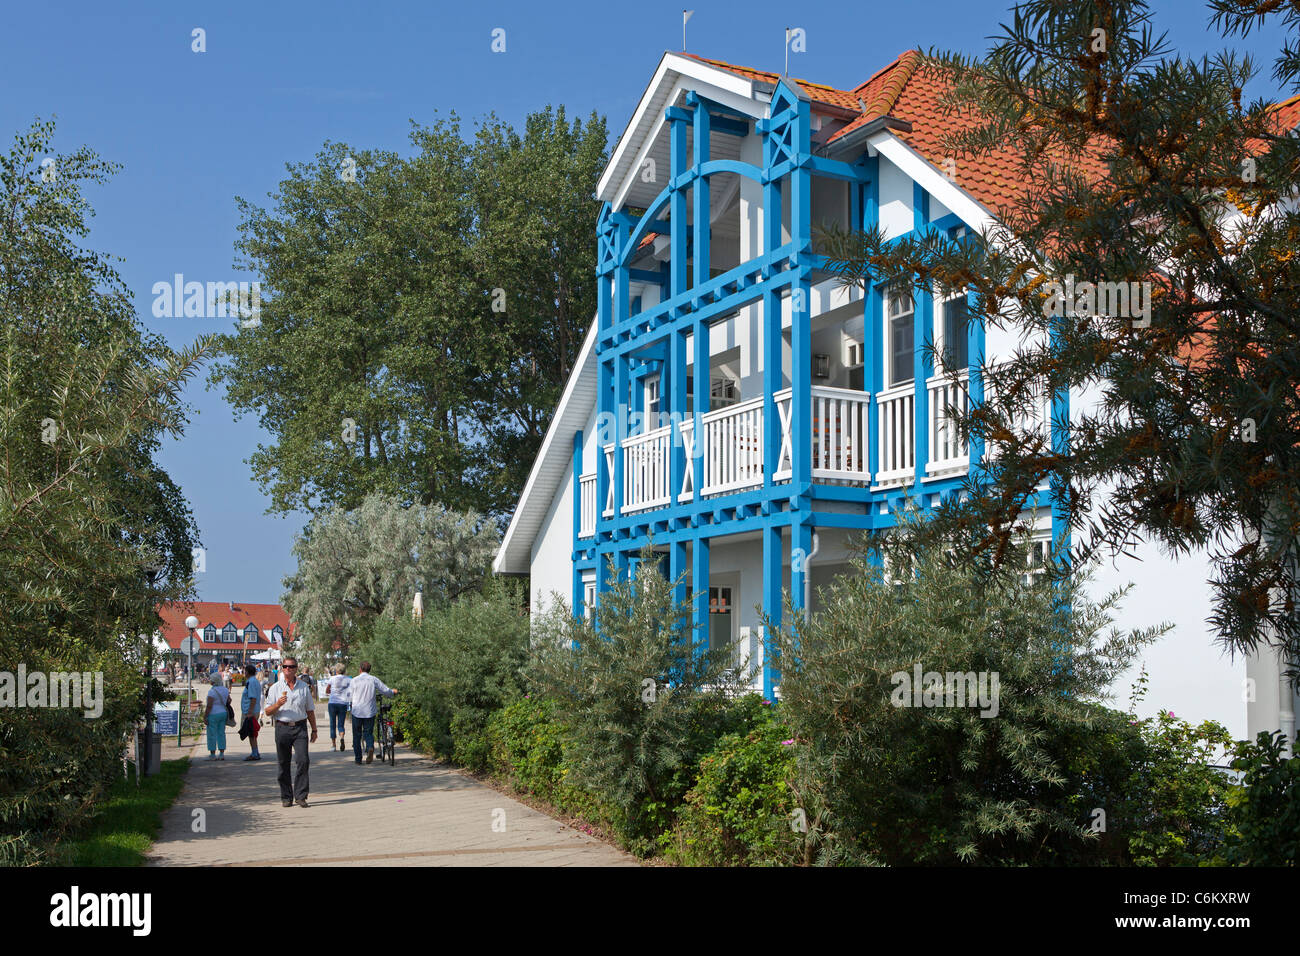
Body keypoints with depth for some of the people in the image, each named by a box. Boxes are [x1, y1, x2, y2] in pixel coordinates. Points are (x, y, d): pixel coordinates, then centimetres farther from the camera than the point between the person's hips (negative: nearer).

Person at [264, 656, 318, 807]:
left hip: (300, 728, 0)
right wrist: (277, 705, -15)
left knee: (303, 761, -12)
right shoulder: (275, 687, 7)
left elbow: (310, 710, 17)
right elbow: (268, 712, 5)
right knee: (283, 764, 3)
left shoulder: (303, 686, 11)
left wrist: (314, 729, 15)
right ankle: (286, 797, 13)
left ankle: (300, 795, -6)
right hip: (282, 727, 0)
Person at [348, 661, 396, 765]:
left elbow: (348, 693, 7)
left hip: (357, 711, -1)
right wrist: (393, 693, 20)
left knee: (357, 736, 10)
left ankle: (358, 759, 10)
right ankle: (370, 748, -19)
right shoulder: (374, 679, -1)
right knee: (368, 733, 11)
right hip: (370, 712, 1)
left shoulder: (354, 680, -3)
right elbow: (385, 691, -2)